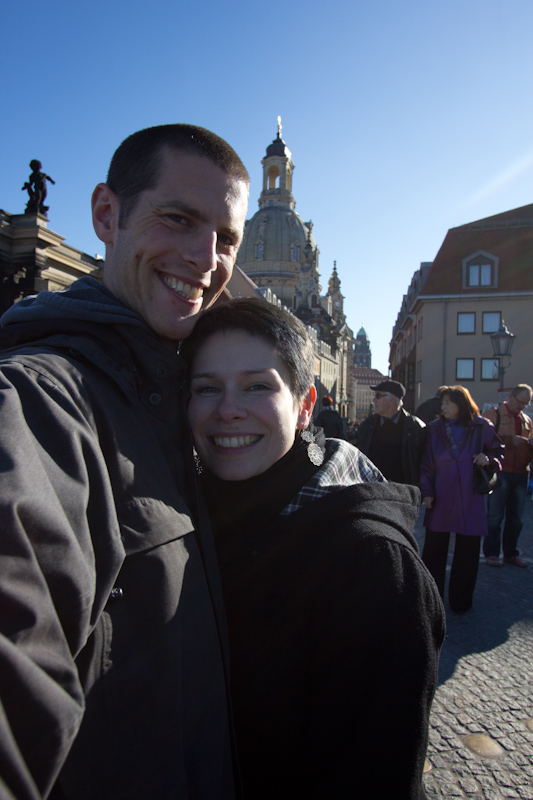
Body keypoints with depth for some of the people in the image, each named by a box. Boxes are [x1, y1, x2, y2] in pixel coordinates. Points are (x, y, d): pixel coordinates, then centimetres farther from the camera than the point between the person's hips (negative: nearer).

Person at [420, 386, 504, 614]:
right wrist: (426, 491, -5)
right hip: (440, 500, 1)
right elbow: (426, 464, 4)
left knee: (467, 551, 8)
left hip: (470, 500, -1)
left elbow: (498, 452, 9)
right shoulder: (434, 429, 3)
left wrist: (489, 460, -13)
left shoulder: (481, 427, 0)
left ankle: (460, 601, 25)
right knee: (434, 549, 7)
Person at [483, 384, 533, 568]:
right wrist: (510, 440, -18)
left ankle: (511, 554, 21)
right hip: (500, 471, -5)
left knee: (515, 517, 10)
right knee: (495, 516, -1)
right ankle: (491, 553, 7)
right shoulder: (493, 414, 1)